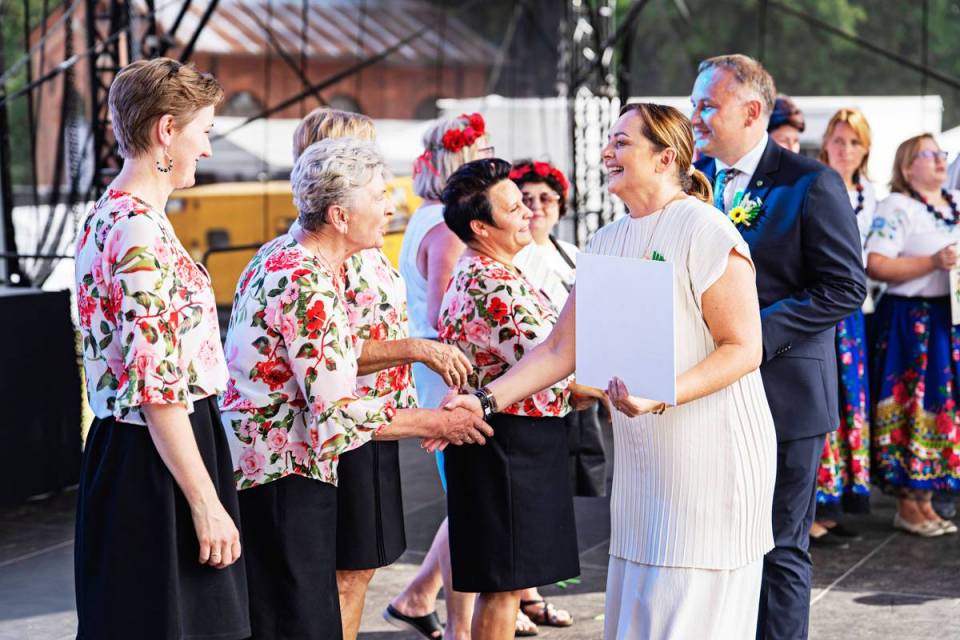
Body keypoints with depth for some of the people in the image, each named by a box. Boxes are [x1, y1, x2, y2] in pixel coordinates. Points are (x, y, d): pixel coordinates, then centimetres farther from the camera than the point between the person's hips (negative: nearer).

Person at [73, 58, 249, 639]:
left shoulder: (106, 218, 12)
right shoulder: (142, 233, -19)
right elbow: (160, 389, -22)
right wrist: (207, 503, -19)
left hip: (119, 450, 10)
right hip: (158, 461, -10)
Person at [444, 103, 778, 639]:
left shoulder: (705, 232, -12)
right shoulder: (608, 243, 11)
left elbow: (744, 347, -14)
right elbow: (561, 349, 11)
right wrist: (486, 400, 0)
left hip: (712, 454, -7)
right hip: (643, 458, 7)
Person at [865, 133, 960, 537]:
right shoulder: (896, 208, -7)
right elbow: (876, 265, -18)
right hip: (910, 319, -7)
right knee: (914, 405, -6)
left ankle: (924, 500, 15)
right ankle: (907, 507, 2)